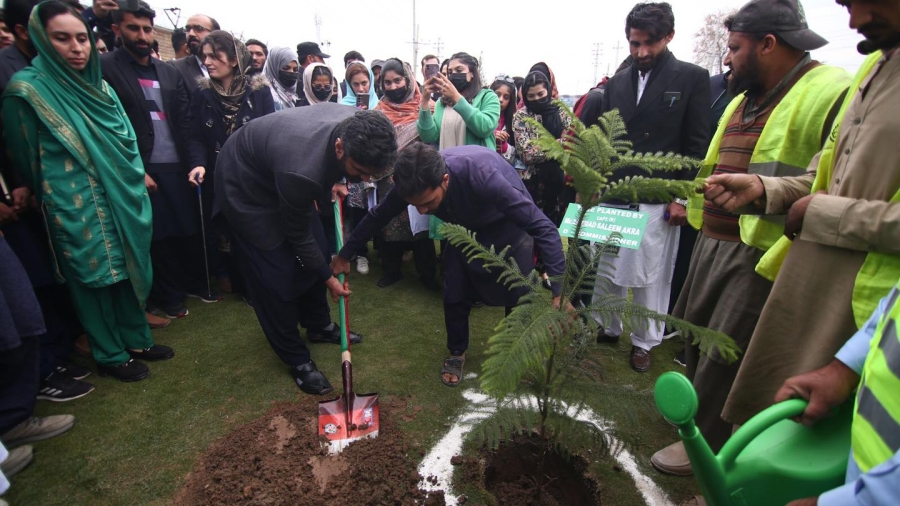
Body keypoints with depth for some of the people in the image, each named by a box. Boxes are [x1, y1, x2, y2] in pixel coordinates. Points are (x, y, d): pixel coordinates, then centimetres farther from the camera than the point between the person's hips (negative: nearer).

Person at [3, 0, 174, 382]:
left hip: (121, 199, 6)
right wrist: (48, 202, 3)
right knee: (94, 278, 6)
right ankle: (110, 355, 22)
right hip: (78, 209, -6)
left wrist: (135, 179, 12)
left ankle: (136, 339, 30)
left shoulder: (98, 86, 9)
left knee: (127, 270, 14)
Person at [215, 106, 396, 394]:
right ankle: (297, 359, 12)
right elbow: (298, 235, -23)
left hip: (278, 169, 7)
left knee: (316, 252, 10)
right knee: (276, 275, -6)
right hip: (245, 185, -7)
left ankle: (319, 325, 32)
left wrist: (333, 181, 0)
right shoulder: (302, 172, -42)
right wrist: (327, 278, -12)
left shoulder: (356, 127, -22)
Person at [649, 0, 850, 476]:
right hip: (713, 241, 9)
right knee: (695, 333, 21)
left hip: (760, 253, -9)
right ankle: (698, 404, 44)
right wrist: (693, 207, 23)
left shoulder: (830, 92, -14)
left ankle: (705, 440, 21)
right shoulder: (745, 98, 17)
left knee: (725, 350, 2)